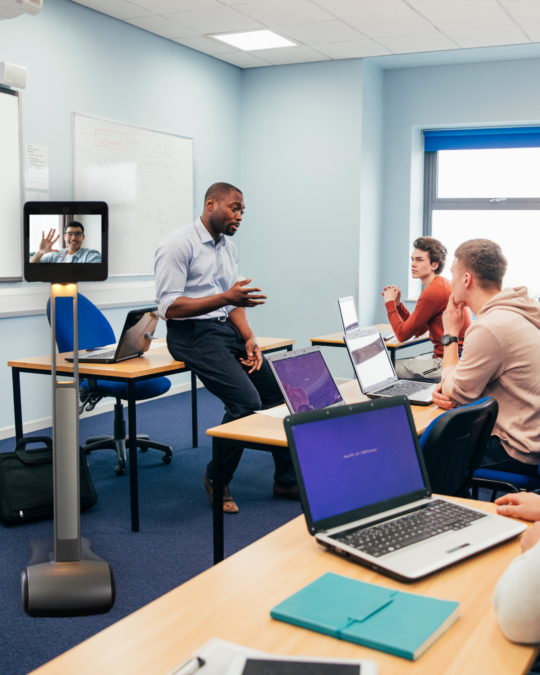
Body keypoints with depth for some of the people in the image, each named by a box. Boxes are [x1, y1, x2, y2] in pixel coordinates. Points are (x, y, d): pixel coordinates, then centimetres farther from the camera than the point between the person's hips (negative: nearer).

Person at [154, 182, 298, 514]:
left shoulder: (229, 247, 15)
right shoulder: (178, 244, -11)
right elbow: (169, 307, -18)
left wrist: (249, 338, -1)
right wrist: (225, 298, -26)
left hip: (227, 328, 8)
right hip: (193, 333, -8)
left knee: (279, 390, -1)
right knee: (247, 401, -23)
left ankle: (287, 480, 11)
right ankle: (217, 480, -1)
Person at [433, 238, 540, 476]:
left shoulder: (490, 327, -25)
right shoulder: (518, 311, 7)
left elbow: (453, 395, -13)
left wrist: (451, 334, -5)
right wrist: (451, 389, -2)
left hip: (519, 454, -9)